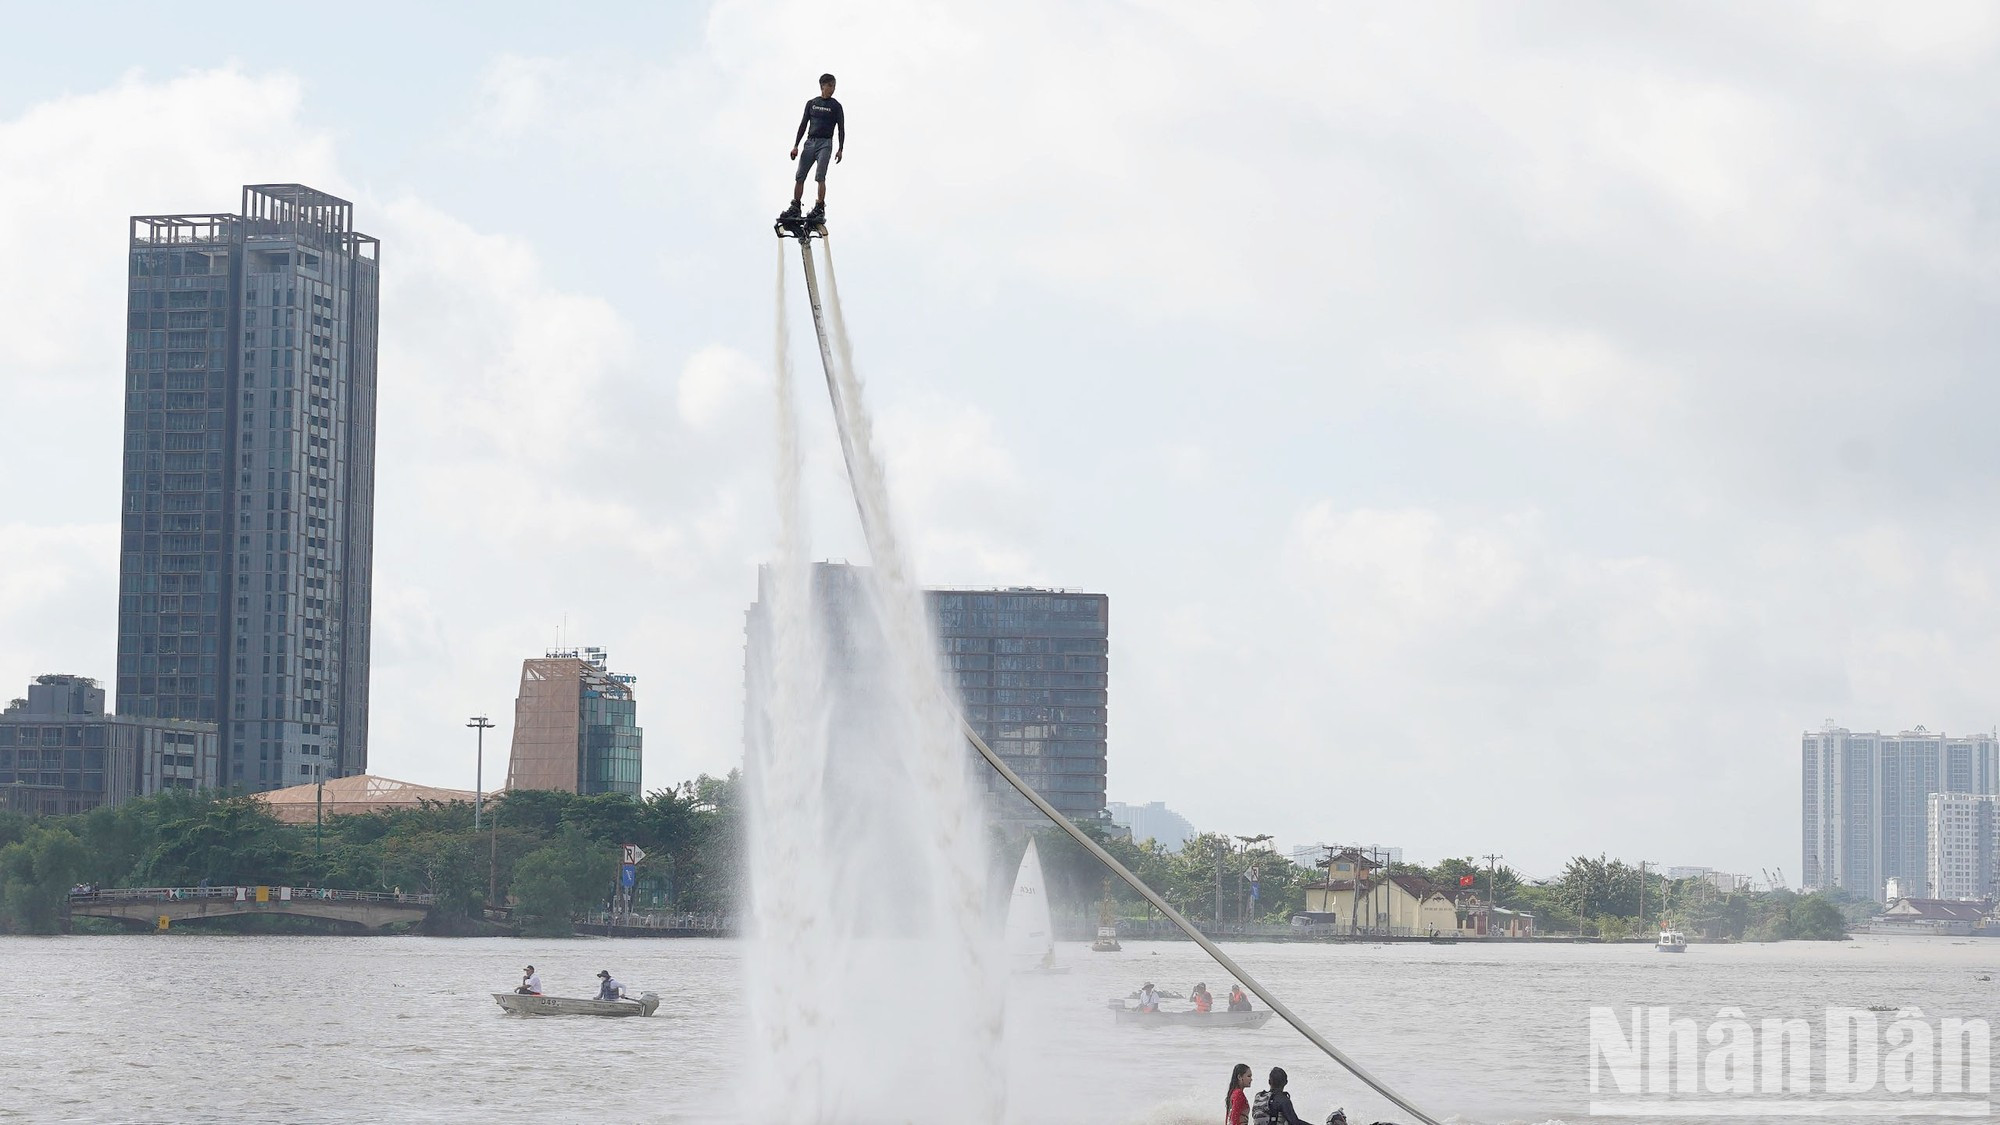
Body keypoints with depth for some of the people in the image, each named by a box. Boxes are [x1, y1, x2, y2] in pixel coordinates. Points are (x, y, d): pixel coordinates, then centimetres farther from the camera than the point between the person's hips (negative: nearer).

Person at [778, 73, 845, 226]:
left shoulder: (835, 106, 4)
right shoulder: (811, 103, 13)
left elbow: (841, 128, 2)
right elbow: (803, 124, 13)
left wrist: (840, 149, -8)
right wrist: (796, 145, 7)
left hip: (825, 144, -4)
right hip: (809, 142, 4)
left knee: (820, 177, -16)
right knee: (799, 177, -1)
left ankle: (820, 209, -17)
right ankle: (795, 208, 3)